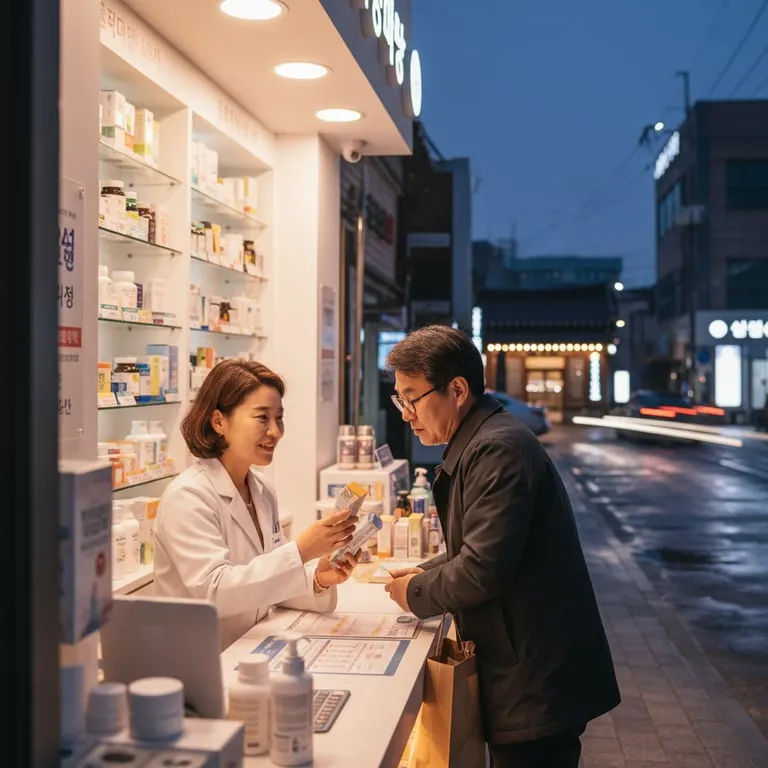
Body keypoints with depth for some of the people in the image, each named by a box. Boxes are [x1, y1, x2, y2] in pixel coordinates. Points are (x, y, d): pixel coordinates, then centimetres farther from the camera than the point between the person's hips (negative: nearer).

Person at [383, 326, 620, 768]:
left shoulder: (498, 450, -21)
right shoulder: (482, 443, 12)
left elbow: (484, 569, -25)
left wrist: (417, 594, -9)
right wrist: (424, 574, 7)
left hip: (538, 679, -10)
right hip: (527, 670, 10)